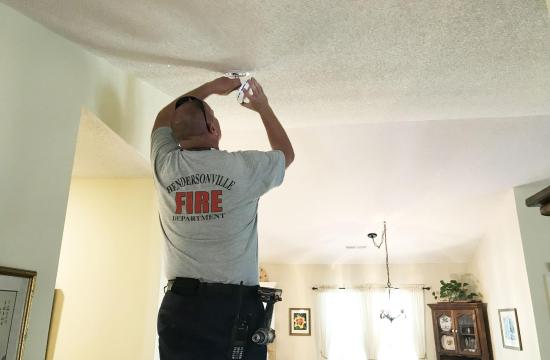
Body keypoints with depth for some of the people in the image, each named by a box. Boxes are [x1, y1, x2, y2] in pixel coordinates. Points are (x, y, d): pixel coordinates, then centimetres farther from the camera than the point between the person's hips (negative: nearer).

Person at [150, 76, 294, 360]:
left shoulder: (165, 167, 0)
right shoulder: (245, 167, -6)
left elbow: (163, 119, 23)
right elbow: (286, 153, 17)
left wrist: (210, 87, 29)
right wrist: (263, 108, 27)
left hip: (179, 305, 3)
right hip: (236, 306, -2)